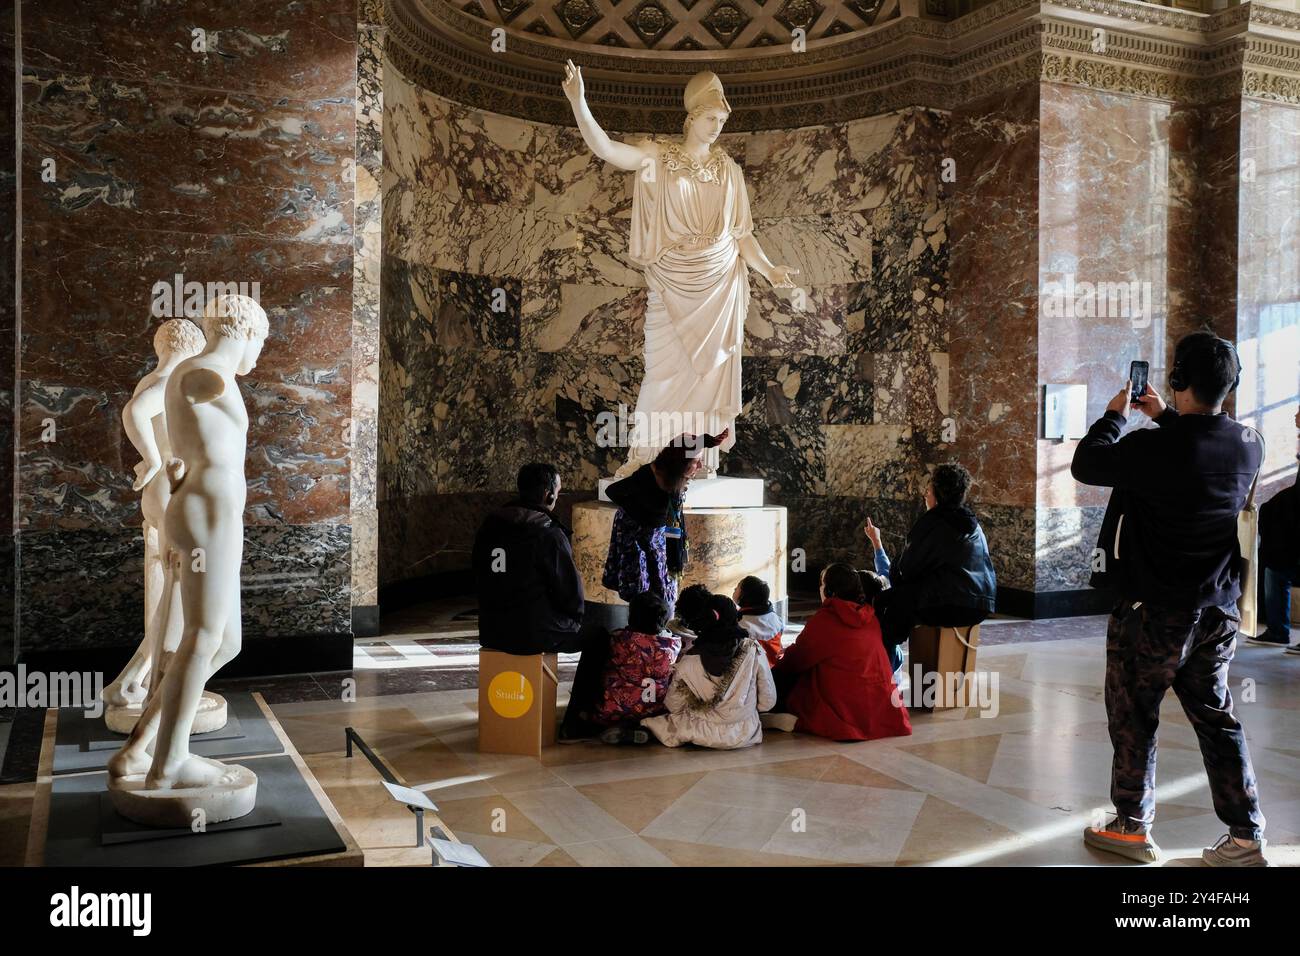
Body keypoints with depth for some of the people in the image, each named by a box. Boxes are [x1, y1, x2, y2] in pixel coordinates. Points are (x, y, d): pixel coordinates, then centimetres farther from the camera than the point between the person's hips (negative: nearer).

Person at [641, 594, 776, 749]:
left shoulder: (689, 660, -13)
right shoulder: (753, 650, -12)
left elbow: (674, 707, -3)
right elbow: (767, 702, -5)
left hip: (705, 735, 0)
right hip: (744, 735, 0)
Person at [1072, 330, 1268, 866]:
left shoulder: (1157, 446, -23)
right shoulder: (1248, 445, -3)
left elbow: (1086, 465, -9)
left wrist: (1115, 416, 5)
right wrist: (1165, 418, 23)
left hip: (1155, 610, -6)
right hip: (1219, 610, 6)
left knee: (1133, 719, 9)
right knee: (1216, 718, 15)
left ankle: (1132, 828, 19)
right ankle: (1246, 837, 19)